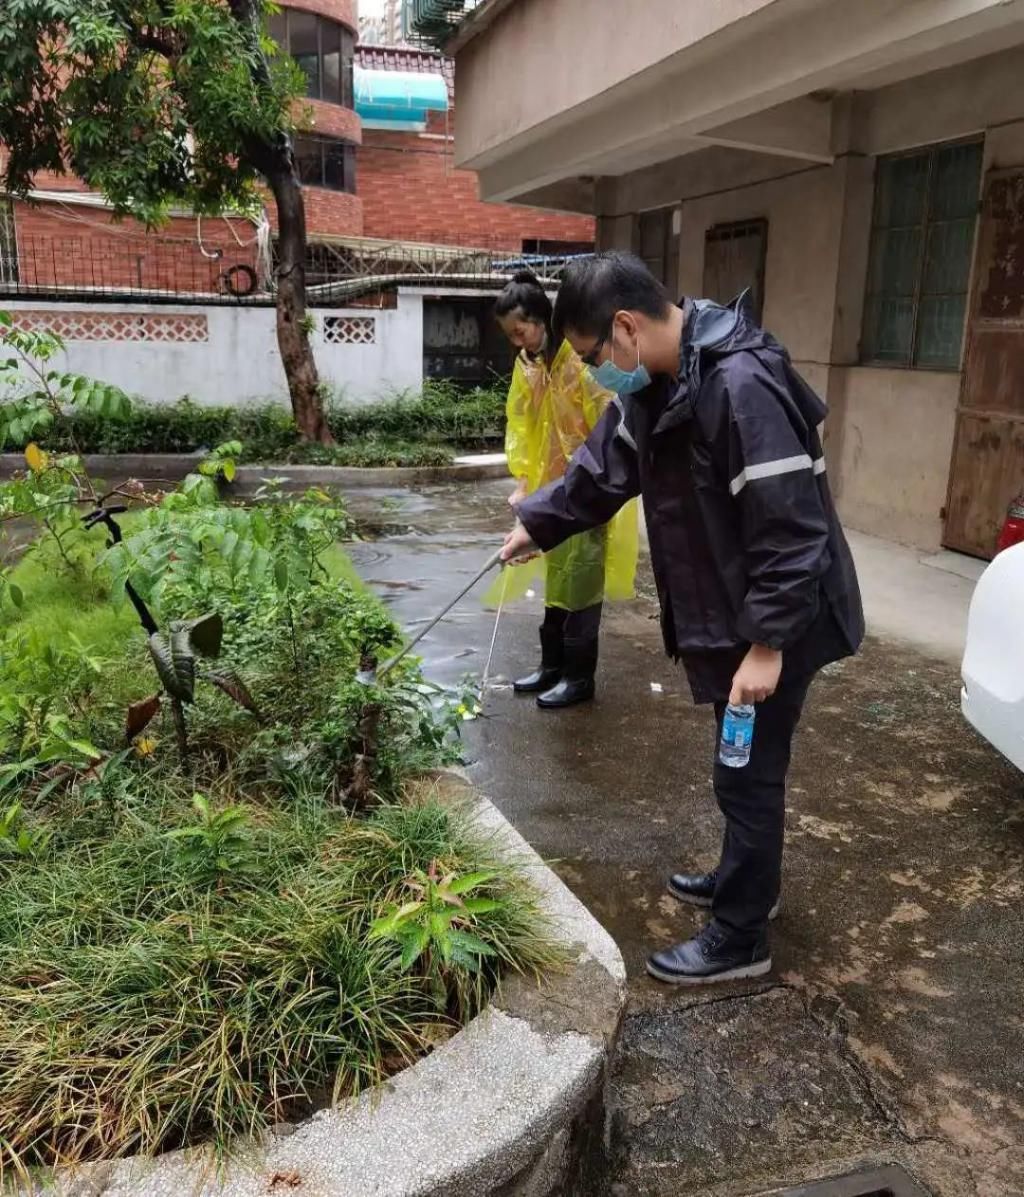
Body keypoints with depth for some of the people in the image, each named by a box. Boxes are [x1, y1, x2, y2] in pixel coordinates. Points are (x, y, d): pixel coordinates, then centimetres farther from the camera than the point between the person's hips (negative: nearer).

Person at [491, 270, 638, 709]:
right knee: (555, 578, 15)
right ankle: (553, 664, 28)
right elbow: (520, 426, 8)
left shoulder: (583, 357, -18)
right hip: (552, 488, 8)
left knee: (580, 583, 0)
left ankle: (579, 676, 12)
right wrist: (522, 482, 0)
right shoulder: (526, 364, 5)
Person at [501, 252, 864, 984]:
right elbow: (602, 469, 18)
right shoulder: (653, 387, 3)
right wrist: (536, 524, 20)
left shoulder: (741, 386, -28)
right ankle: (744, 880, 43)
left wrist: (767, 642, -25)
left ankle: (740, 938, 21)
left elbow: (788, 530, -28)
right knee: (741, 767, 23)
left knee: (749, 774, 4)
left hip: (776, 624, -9)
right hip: (724, 616, 9)